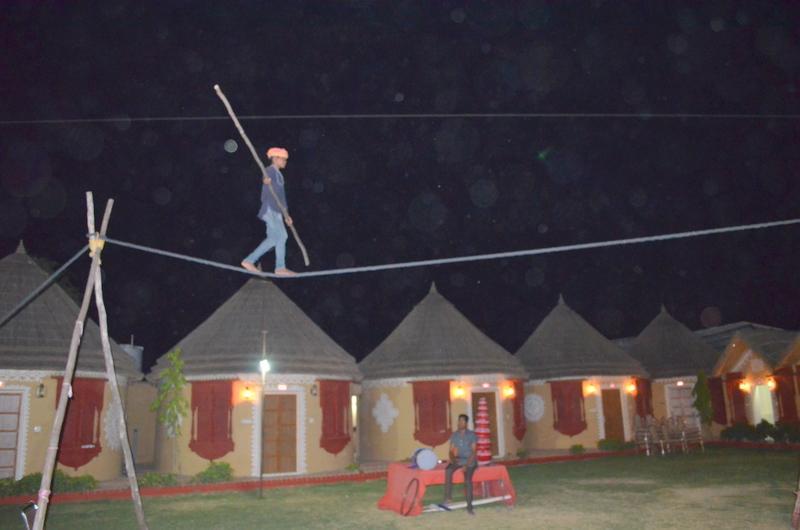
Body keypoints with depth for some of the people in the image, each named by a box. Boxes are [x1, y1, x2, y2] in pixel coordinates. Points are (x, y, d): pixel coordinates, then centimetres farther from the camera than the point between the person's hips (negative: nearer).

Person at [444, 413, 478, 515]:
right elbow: (451, 451, 9)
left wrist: (467, 465, -18)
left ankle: (469, 507, -23)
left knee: (468, 480, -29)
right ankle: (447, 496, -28)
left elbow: (474, 451, -6)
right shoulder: (454, 435, 9)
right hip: (458, 460, 3)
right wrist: (452, 459, -14)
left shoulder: (472, 435, -1)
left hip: (470, 460, -3)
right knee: (448, 470, -30)